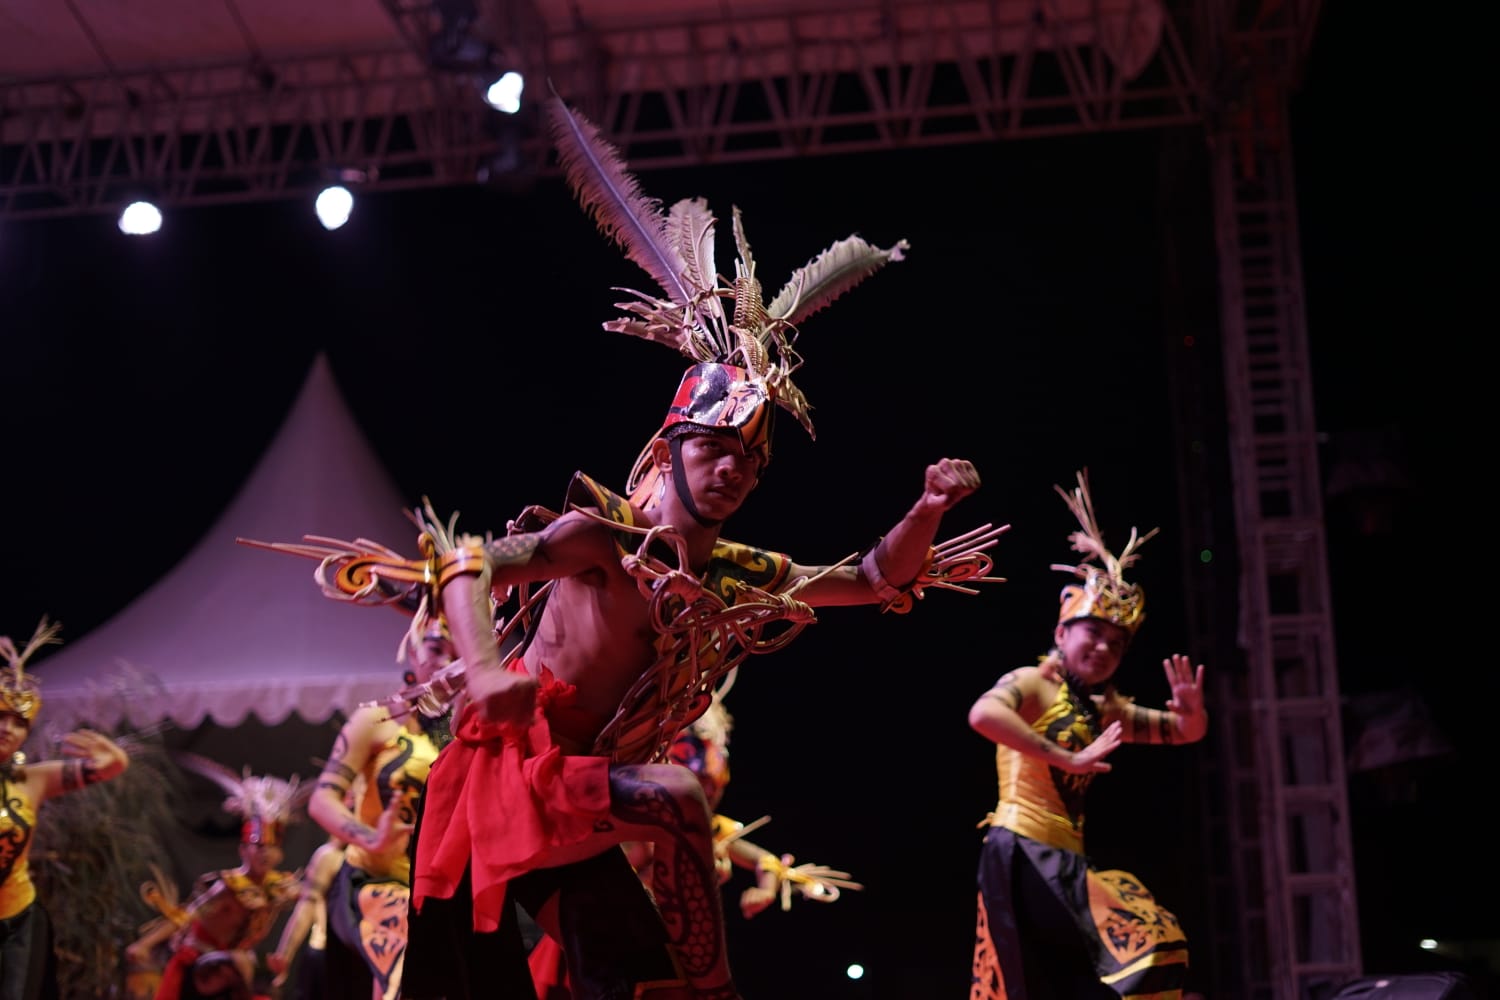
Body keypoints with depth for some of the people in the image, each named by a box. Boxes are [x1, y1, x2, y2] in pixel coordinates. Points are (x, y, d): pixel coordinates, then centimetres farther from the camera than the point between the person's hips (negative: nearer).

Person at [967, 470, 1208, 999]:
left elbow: (1184, 733, 25)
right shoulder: (1033, 684, -7)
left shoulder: (1105, 708, 18)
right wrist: (1067, 759, -30)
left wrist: (1192, 711, 0)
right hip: (1023, 856, -9)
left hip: (1065, 864, 9)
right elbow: (983, 715, -30)